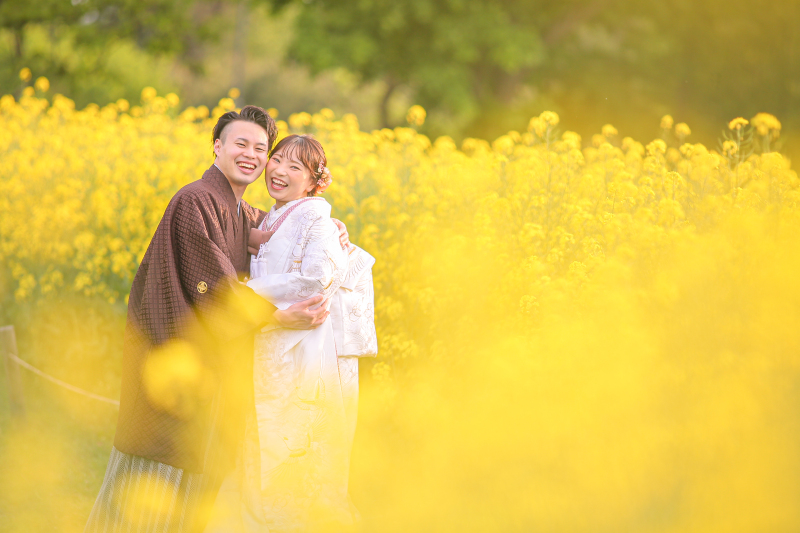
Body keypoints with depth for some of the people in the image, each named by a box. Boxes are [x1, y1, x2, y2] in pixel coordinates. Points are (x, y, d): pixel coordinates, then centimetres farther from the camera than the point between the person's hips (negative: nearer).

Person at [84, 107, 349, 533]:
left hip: (216, 368, 9)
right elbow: (212, 285, -20)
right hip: (178, 362, -9)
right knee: (154, 483, -5)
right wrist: (282, 317, -23)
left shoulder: (250, 219, 13)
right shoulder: (194, 202, -13)